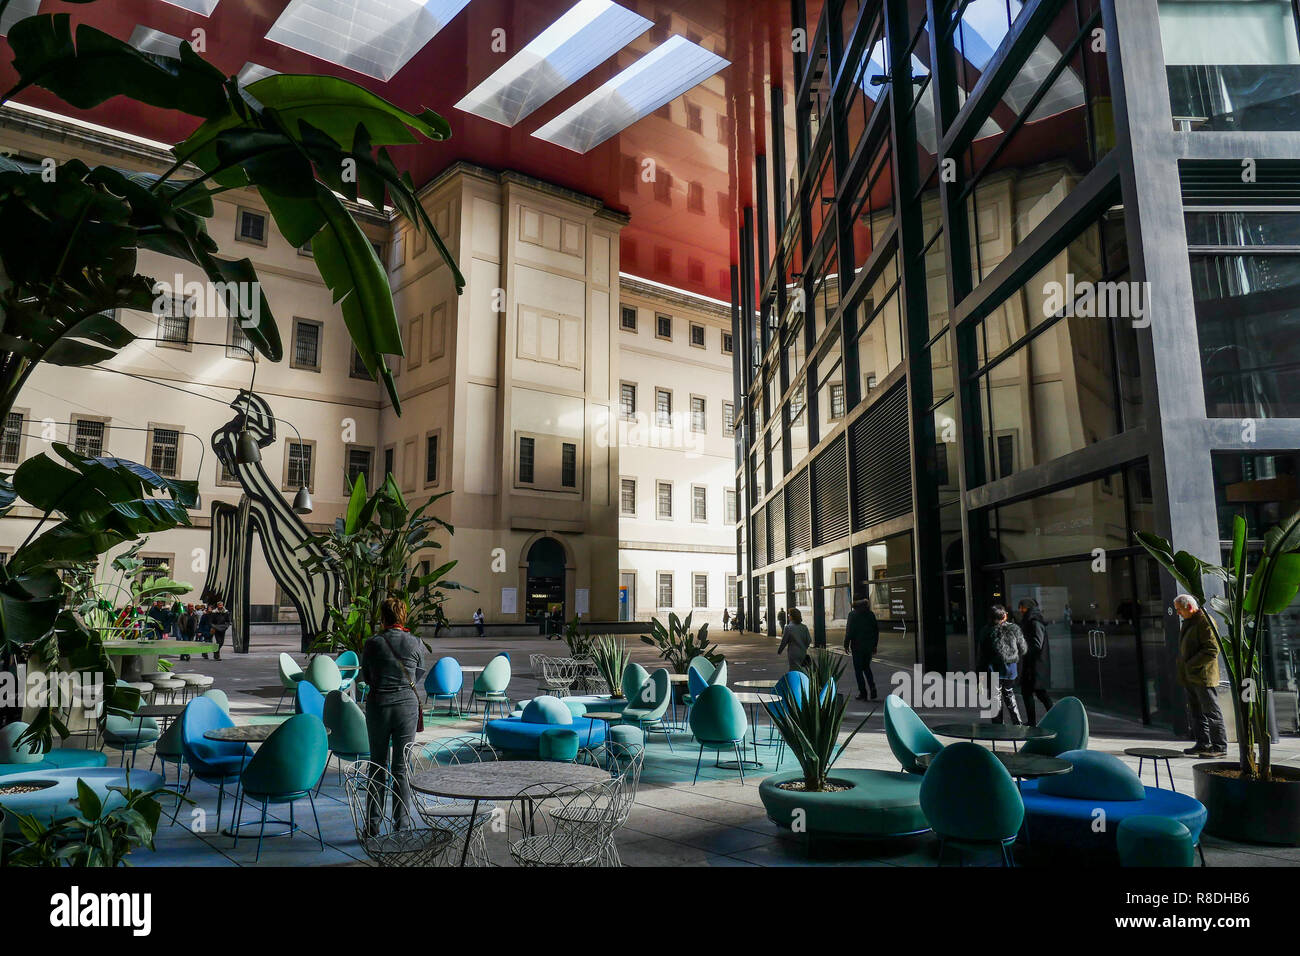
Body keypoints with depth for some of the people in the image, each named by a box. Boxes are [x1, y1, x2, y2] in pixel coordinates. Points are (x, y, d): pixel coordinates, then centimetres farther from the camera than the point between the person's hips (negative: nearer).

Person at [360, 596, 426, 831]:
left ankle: (373, 823, 17)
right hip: (407, 706, 0)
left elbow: (366, 677, 7)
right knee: (401, 767, 8)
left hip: (378, 705, 0)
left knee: (377, 765, 14)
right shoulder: (414, 643, -5)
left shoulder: (373, 643, -6)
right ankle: (401, 823, 10)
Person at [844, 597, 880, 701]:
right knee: (866, 667, 19)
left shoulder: (853, 614, -9)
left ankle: (863, 693, 1)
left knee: (858, 669, 3)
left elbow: (849, 631, -13)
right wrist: (874, 645, 17)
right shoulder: (871, 614, 7)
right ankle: (872, 687, 0)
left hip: (857, 646, -5)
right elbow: (876, 630, 11)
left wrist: (846, 644, -5)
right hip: (869, 645, 5)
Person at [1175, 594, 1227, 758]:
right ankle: (1203, 744, 20)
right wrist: (1183, 673, 14)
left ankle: (1220, 747, 4)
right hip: (1191, 678, 10)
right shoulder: (1188, 622, 17)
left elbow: (1212, 650, -20)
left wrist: (1191, 664, -18)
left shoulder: (1205, 622, -14)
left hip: (1204, 676, -10)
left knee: (1211, 712, -3)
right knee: (1196, 713, 13)